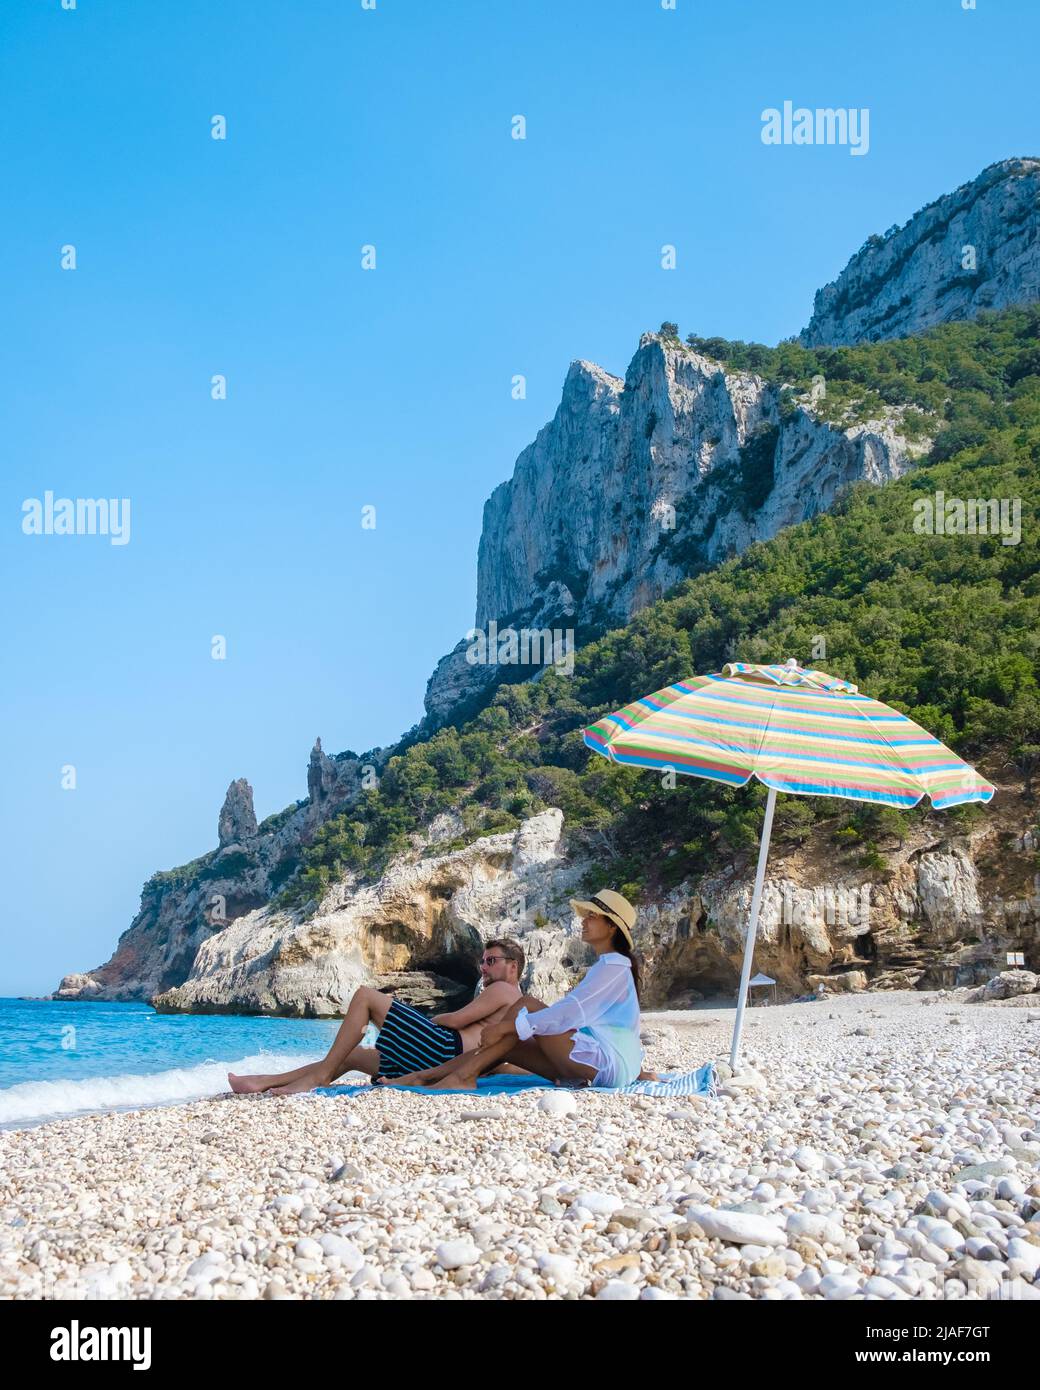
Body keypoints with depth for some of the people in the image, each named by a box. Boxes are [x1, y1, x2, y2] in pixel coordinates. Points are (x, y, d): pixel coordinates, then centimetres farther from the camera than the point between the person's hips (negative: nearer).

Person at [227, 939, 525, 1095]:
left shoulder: (503, 990, 2)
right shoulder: (513, 1002, 31)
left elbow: (457, 1019, -8)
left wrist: (429, 1020, 11)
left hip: (444, 1046, -10)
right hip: (438, 1062, 10)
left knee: (365, 995, -7)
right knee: (351, 1056, 15)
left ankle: (319, 1076, -9)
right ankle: (262, 1083, 11)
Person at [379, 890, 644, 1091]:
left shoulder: (614, 966, -9)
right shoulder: (604, 967, 23)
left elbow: (571, 1012, -20)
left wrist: (507, 1026, -21)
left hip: (611, 1063, -9)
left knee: (526, 1006, -16)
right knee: (507, 1046, -2)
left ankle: (463, 1076, -20)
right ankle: (427, 1076, -8)